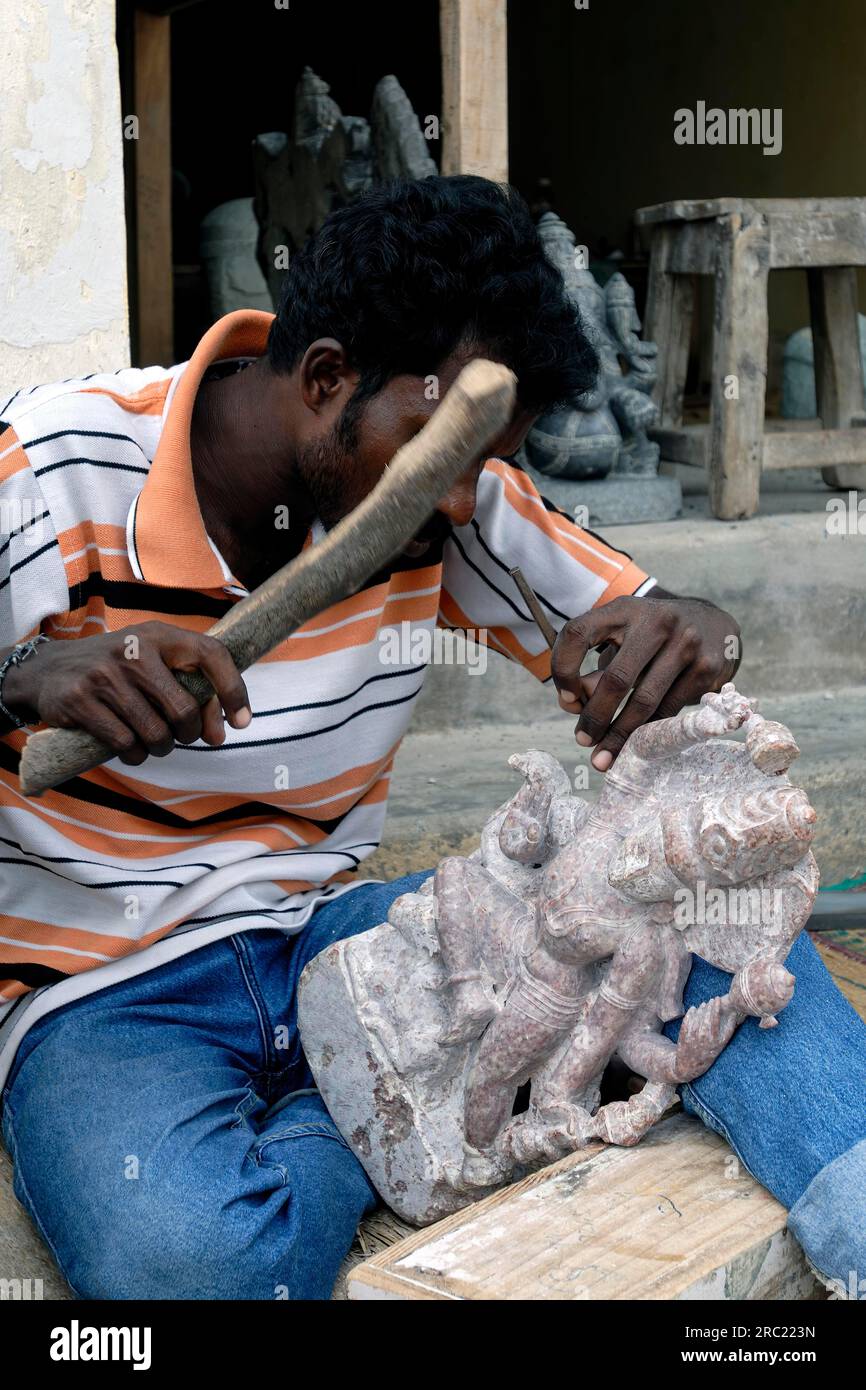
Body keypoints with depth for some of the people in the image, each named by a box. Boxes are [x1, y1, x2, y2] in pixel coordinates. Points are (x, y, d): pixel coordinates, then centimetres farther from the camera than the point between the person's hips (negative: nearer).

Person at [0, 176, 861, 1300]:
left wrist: (689, 633, -22)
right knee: (196, 1256, -37)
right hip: (105, 992, -4)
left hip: (328, 935, 4)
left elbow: (635, 626, 4)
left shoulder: (442, 497, -2)